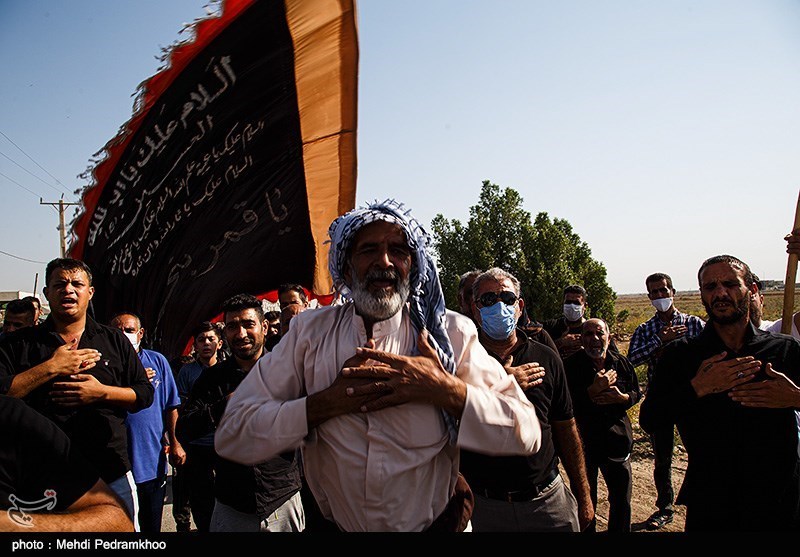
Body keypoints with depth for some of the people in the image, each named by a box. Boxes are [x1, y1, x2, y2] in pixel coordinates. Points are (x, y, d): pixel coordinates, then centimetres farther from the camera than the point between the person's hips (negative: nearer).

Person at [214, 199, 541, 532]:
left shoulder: (450, 332, -12)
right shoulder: (308, 331, -11)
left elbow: (526, 433, -16)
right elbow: (231, 437, -16)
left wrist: (446, 390, -30)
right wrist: (326, 402, -28)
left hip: (436, 523, 0)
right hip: (334, 526, 1)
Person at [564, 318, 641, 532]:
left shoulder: (622, 363, 1)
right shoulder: (570, 366, -12)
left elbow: (637, 393, 11)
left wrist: (621, 397, -10)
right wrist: (595, 389, -25)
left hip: (617, 440, 4)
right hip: (583, 442, -3)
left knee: (622, 498, 16)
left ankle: (619, 530, 38)